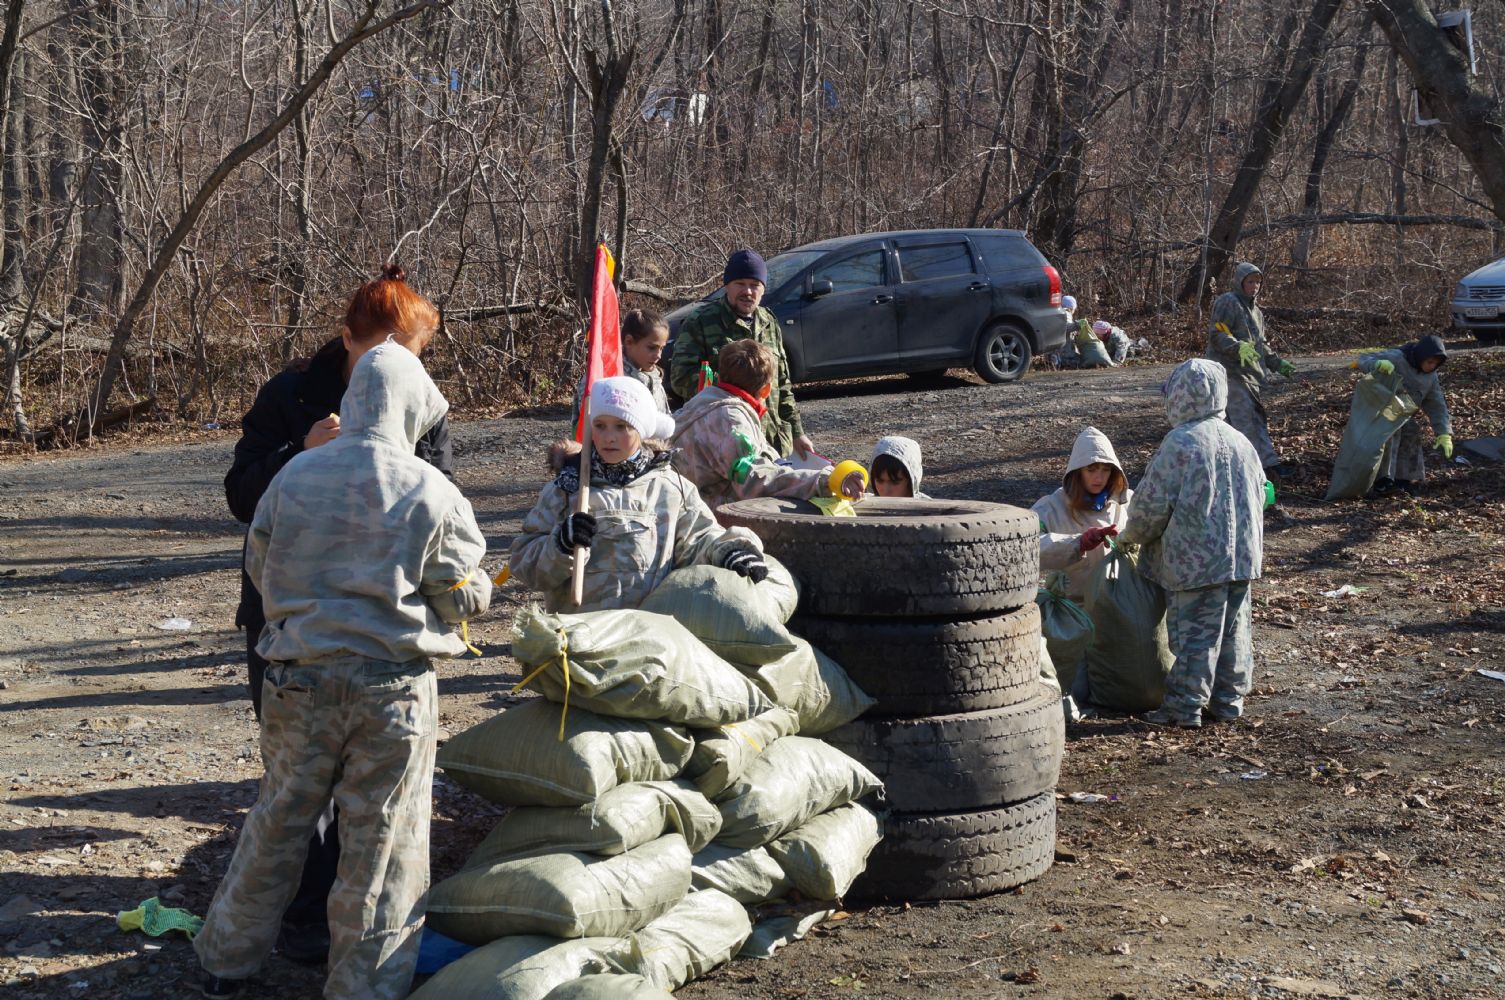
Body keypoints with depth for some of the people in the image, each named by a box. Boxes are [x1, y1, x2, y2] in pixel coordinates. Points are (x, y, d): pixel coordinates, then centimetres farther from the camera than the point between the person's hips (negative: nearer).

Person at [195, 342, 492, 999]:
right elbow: (463, 599, -4)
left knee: (279, 819, 17)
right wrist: (482, 589, 18)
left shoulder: (295, 475, -1)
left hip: (299, 678, 3)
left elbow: (259, 564, 10)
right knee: (383, 844, 7)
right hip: (395, 686, -3)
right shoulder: (431, 492, -10)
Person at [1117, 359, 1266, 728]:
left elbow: (1152, 503, -11)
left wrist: (1131, 535, 7)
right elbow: (1258, 495, 17)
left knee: (1194, 632, -3)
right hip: (1242, 556, 7)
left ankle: (1185, 706, 1)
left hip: (1196, 559, -7)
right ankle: (1228, 700, 20)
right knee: (1234, 630, 13)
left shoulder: (1179, 443, -13)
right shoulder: (1241, 442, 10)